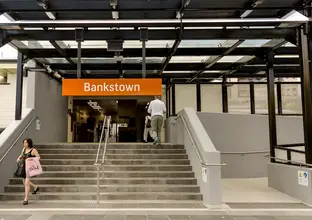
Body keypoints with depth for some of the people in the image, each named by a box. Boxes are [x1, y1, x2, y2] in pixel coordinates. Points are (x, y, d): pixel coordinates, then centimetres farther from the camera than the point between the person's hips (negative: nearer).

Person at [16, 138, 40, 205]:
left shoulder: (33, 150, -10)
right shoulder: (24, 149, 9)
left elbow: (38, 157, -9)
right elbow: (21, 155, 25)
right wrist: (19, 158, 4)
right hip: (23, 167, 8)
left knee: (26, 183, -12)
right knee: (24, 182, 19)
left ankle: (26, 199, -5)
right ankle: (36, 187, 43)